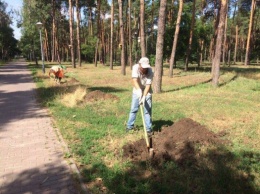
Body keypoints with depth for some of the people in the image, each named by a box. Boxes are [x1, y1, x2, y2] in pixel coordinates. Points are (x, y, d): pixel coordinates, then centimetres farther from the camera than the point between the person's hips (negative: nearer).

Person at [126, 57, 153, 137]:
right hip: (137, 91, 1)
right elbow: (134, 80, -33)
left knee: (147, 111, -3)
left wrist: (144, 97, -37)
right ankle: (130, 126, 21)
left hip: (147, 92, -1)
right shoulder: (135, 67, -24)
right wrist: (139, 90, -50)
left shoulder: (150, 71, -25)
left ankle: (148, 129, 6)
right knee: (133, 109, 6)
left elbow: (148, 85, -27)